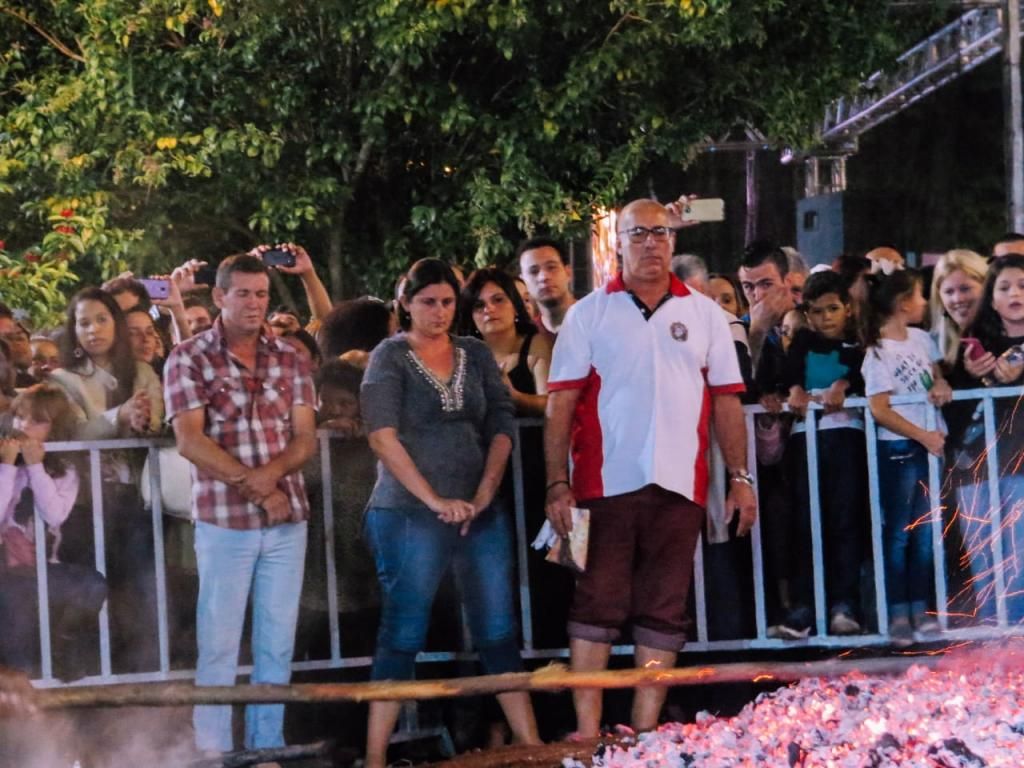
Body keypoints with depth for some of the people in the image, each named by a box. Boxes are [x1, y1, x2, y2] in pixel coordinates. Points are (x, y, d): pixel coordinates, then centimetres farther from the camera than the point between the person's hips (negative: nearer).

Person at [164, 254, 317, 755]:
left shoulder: (289, 359, 9)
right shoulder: (189, 359, -2)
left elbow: (305, 438, 4)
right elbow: (190, 441, -10)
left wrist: (270, 473, -16)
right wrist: (253, 484, -15)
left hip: (288, 518, 4)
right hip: (224, 521, -4)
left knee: (277, 643, 7)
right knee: (219, 643, -2)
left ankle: (268, 746, 14)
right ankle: (213, 752, 4)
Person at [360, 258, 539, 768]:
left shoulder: (476, 354, 11)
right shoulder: (390, 356, -2)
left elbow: (501, 427, 8)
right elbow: (383, 436, -11)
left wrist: (485, 494, -5)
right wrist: (435, 501, -16)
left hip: (481, 512, 4)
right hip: (411, 514, -4)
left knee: (499, 632, 5)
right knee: (403, 635, -3)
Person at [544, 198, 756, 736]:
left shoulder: (704, 314, 10)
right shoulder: (589, 314, 4)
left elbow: (726, 400, 11)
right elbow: (561, 405, -1)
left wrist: (740, 478, 3)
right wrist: (558, 484, -8)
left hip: (679, 487, 2)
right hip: (606, 484, -2)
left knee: (663, 613, 4)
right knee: (597, 606, -2)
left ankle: (644, 733, 9)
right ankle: (587, 733, -1)